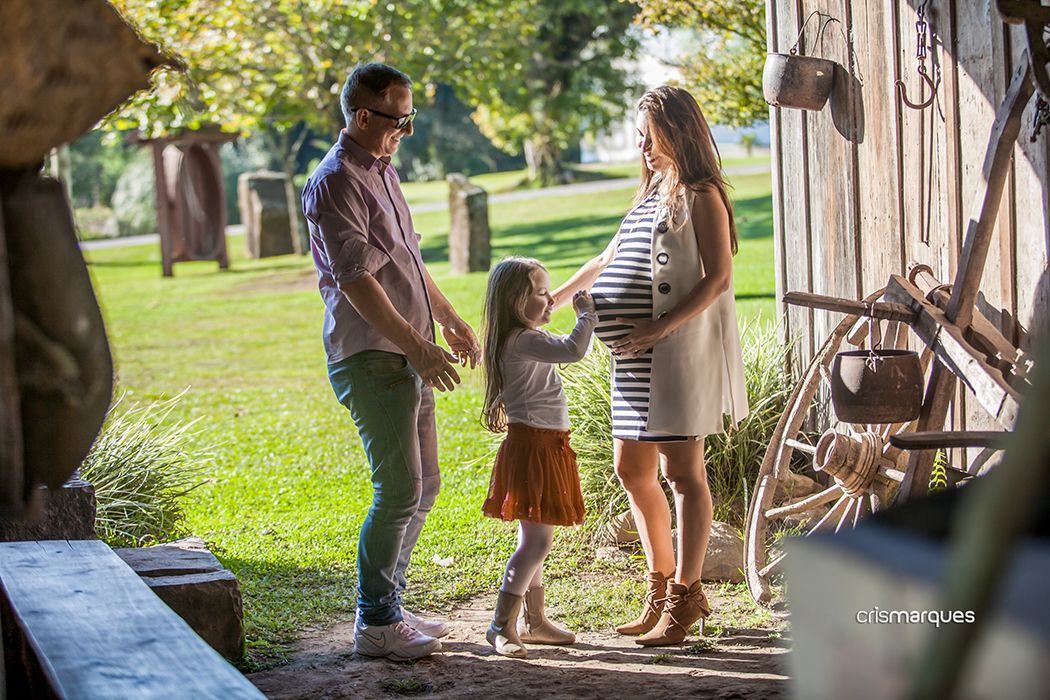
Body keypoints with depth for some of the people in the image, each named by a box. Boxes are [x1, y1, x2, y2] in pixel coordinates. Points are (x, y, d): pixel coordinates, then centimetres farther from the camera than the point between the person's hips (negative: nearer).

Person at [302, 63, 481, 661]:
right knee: (400, 488, -10)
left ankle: (390, 606, 22)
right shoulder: (335, 182, -14)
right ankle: (376, 624, 0)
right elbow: (356, 280, -20)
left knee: (423, 484, 12)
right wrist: (417, 348, -21)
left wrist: (450, 319, 28)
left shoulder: (384, 171, 16)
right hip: (371, 357, -10)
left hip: (408, 356, 10)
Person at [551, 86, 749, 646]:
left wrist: (659, 328, -21)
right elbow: (607, 262, 29)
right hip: (637, 359, 9)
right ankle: (662, 587, 22)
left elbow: (718, 279, -15)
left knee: (681, 472, -5)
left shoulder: (701, 196, -6)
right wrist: (553, 300, 29)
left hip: (682, 352, -9)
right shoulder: (651, 194, 20)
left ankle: (685, 596, 2)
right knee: (632, 470, 10)